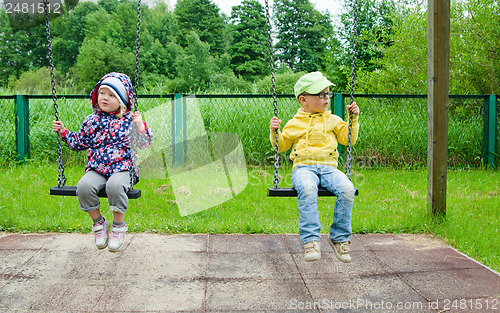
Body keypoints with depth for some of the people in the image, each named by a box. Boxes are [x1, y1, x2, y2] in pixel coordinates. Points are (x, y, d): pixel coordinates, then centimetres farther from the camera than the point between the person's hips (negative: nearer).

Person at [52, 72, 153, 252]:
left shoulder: (129, 120, 5)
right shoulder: (92, 120, 13)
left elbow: (144, 144, 3)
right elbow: (79, 143, 24)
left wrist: (140, 125, -11)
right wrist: (63, 132, 14)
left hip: (122, 168, -3)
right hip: (97, 169, 3)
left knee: (115, 185, -37)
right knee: (84, 186, -29)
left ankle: (118, 225, -12)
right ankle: (98, 222, -3)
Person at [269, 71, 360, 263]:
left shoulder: (333, 120, 20)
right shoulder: (294, 124, 15)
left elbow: (349, 139, 24)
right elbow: (281, 146, 23)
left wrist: (353, 119, 15)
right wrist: (275, 132, 5)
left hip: (328, 166, 2)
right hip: (303, 167, -2)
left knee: (347, 189, -31)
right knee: (307, 188, -40)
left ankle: (339, 238, -15)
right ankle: (311, 240, -39)